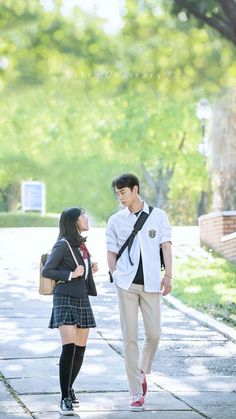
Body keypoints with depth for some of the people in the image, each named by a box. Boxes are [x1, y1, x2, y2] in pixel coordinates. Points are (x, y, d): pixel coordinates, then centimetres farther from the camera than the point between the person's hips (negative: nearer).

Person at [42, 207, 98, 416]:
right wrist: (71, 275, -17)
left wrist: (90, 270, 6)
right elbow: (47, 271, -11)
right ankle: (65, 398, -14)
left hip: (82, 300, 8)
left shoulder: (81, 245, 14)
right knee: (69, 348, -15)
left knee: (80, 349, 8)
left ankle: (69, 388, 26)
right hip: (65, 299, -8)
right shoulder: (63, 245, -10)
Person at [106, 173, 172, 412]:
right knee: (130, 337, -3)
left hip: (150, 283, 0)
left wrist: (168, 275, -8)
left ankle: (142, 371, 28)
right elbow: (111, 253, 11)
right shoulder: (115, 221, 8)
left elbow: (166, 246, 2)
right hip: (127, 284, 0)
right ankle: (136, 393, 0)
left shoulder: (158, 216, 6)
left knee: (153, 333, -2)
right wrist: (116, 276, -3)